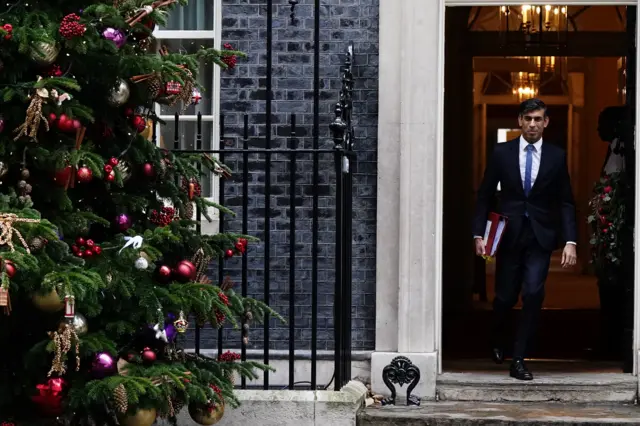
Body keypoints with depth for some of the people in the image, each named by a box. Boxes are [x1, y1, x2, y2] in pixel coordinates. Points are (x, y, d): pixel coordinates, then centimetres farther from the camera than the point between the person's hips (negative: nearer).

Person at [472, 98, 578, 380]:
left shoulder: (557, 156, 3)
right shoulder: (502, 153, 2)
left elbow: (566, 202, 4)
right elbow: (485, 196, 5)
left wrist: (570, 241, -6)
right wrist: (479, 234, -3)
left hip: (540, 237, 0)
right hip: (509, 235, 0)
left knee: (533, 295, -12)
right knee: (505, 296, 7)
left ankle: (519, 359, -3)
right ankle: (496, 339, 39)